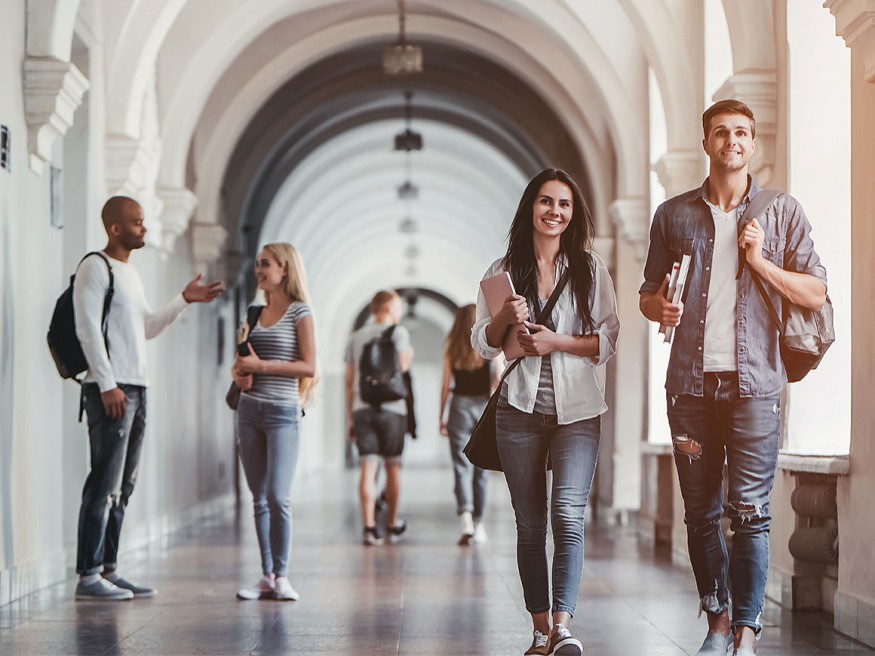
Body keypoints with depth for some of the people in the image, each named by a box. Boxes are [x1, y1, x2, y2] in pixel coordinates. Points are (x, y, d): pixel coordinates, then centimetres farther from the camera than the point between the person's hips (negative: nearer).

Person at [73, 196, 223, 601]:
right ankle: (88, 575, -9)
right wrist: (107, 385, -18)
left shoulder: (131, 273, 20)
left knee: (123, 487, 8)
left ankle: (108, 570, 12)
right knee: (104, 484, -11)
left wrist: (185, 300, 16)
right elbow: (88, 329, -13)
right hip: (110, 389, -9)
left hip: (136, 388, 9)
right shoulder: (95, 268, -7)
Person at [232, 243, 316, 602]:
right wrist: (239, 373, -1)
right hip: (250, 410, 6)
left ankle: (281, 576, -2)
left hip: (282, 411, -6)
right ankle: (266, 576, 10)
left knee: (278, 497, -10)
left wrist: (261, 365, -16)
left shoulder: (300, 312, -4)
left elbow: (308, 367, -11)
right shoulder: (256, 312, 14)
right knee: (259, 498, 6)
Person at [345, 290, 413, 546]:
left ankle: (369, 527, -14)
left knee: (368, 469, -3)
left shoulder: (356, 337, 13)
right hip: (391, 408, -3)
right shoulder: (398, 332, 0)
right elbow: (402, 366, -12)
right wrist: (409, 356, 11)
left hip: (363, 409, 3)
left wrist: (350, 418, 16)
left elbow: (349, 381, 12)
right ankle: (392, 525, 21)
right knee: (393, 467, 11)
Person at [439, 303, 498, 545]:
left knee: (462, 468, -3)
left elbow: (446, 384, 1)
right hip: (484, 406, 0)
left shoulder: (451, 348, 1)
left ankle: (466, 518, -23)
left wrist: (441, 416, 8)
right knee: (481, 468, 11)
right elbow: (498, 381, -5)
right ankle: (478, 523, 19)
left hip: (460, 407, 0)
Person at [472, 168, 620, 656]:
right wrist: (505, 318, -11)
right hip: (521, 410, 2)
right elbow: (483, 344, 9)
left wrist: (557, 342, -12)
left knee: (568, 516, -16)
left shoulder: (590, 269, 5)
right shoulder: (504, 272, 9)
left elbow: (609, 340, 1)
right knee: (530, 524, 5)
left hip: (577, 410, -2)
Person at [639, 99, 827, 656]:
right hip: (691, 381, 3)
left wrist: (761, 262, -9)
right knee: (701, 512, 6)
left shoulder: (782, 212, 7)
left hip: (754, 381, -2)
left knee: (750, 511, -7)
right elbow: (648, 295, 17)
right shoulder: (673, 214, 12)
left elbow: (816, 293, 5)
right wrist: (660, 308, -6)